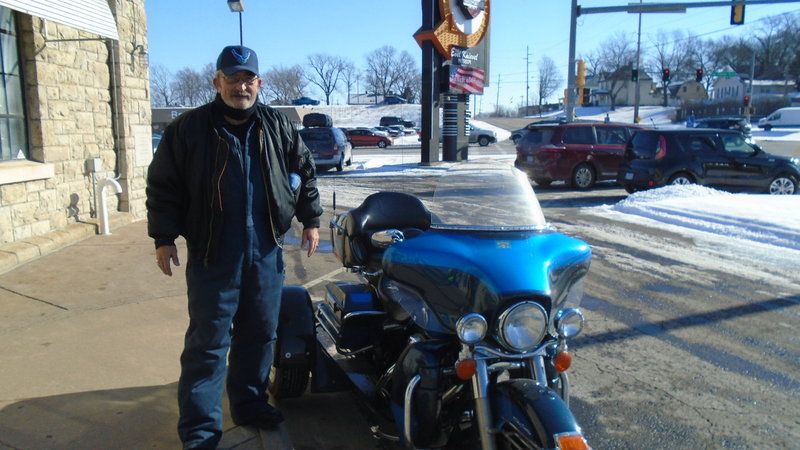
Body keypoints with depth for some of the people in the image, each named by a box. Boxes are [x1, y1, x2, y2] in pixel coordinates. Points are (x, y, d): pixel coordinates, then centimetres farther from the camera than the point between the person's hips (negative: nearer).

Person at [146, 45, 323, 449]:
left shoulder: (278, 127, 6)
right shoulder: (188, 129, -3)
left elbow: (304, 173, 15)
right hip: (212, 255, -3)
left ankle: (249, 403, 33)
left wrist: (310, 220, 11)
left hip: (266, 252, 4)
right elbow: (163, 185, 0)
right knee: (208, 342, 2)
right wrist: (164, 239, -4)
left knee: (260, 335, 15)